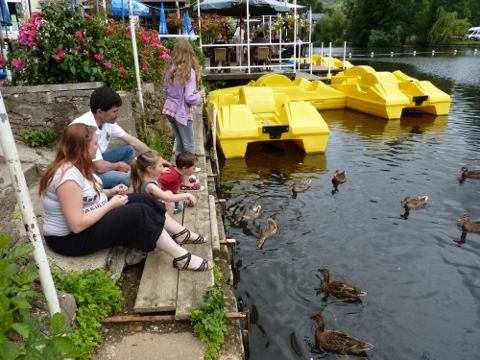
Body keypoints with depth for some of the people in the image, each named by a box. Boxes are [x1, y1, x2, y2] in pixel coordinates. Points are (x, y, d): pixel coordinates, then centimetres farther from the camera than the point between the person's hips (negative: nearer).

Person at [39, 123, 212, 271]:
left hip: (91, 215, 10)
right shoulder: (68, 176, -29)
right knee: (139, 212, -22)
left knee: (145, 200, 2)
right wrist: (111, 204, -22)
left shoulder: (74, 165, 2)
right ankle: (182, 258, -15)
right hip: (71, 238, -10)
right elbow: (77, 225, -30)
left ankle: (182, 234, 16)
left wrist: (110, 192, -1)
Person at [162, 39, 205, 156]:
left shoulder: (170, 69, 3)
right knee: (188, 144, 6)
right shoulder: (189, 72, -17)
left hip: (169, 109, 7)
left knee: (180, 143, 17)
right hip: (181, 112, -7)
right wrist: (199, 95, -2)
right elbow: (189, 98, -20)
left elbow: (166, 90, 13)